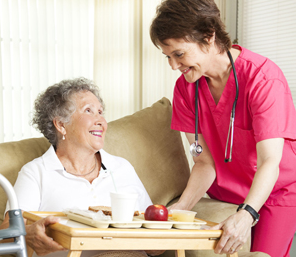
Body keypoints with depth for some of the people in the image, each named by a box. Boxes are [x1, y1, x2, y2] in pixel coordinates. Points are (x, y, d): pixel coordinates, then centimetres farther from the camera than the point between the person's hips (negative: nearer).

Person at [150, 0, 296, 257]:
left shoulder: (264, 79, -25)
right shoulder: (185, 87, -7)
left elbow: (269, 163, -30)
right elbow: (205, 163, -7)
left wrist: (246, 214, -45)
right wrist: (181, 207, -23)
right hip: (224, 193, 4)